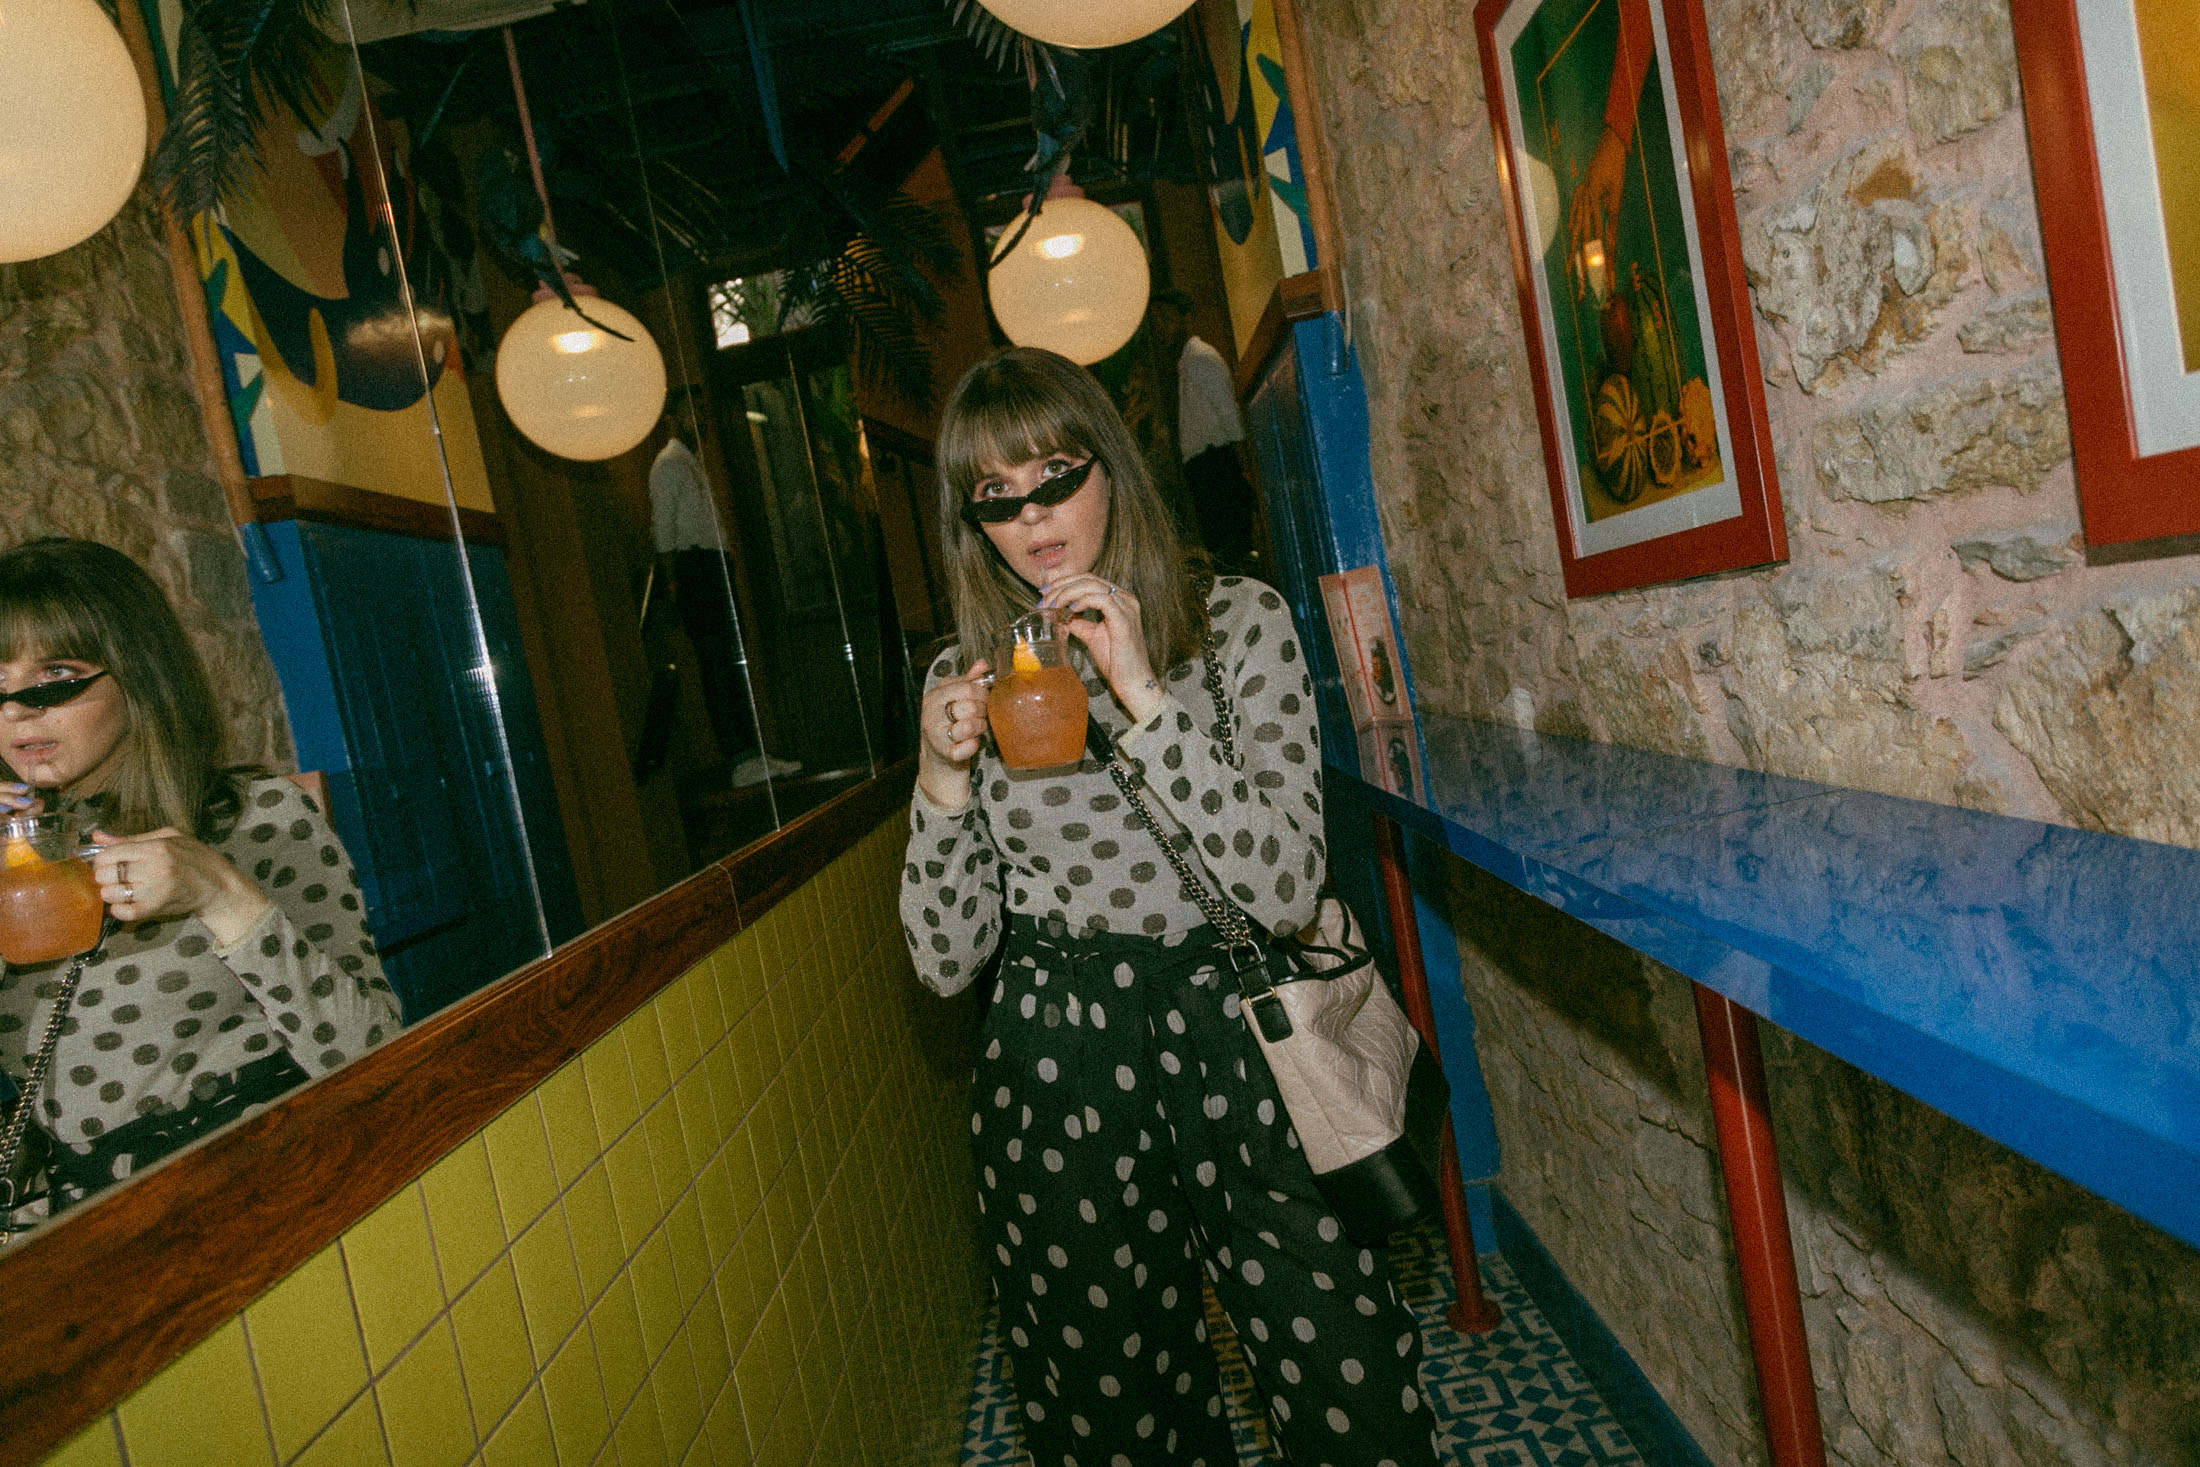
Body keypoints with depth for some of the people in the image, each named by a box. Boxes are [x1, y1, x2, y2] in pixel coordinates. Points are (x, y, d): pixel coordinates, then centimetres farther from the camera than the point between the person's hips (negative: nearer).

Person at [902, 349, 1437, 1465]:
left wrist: (1147, 696, -18)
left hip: (1241, 1049, -1)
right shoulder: (967, 680, 4)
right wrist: (943, 784, -12)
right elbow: (946, 962, 3)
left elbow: (1285, 888, -13)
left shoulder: (1238, 621, -1)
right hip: (1059, 1086, 2)